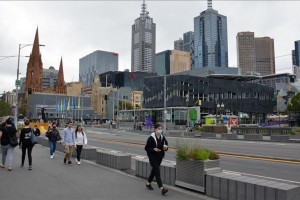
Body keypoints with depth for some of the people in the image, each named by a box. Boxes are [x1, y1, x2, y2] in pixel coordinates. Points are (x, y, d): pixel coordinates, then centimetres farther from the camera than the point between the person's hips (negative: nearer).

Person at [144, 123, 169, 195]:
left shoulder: (162, 137, 0)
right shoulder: (151, 138, -15)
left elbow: (165, 145, 10)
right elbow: (146, 148, -12)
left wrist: (165, 147, -13)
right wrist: (153, 149, -26)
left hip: (160, 156, 6)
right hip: (152, 156, -6)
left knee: (154, 170, 19)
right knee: (157, 171, -11)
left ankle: (148, 183, 40)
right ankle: (161, 188, -14)